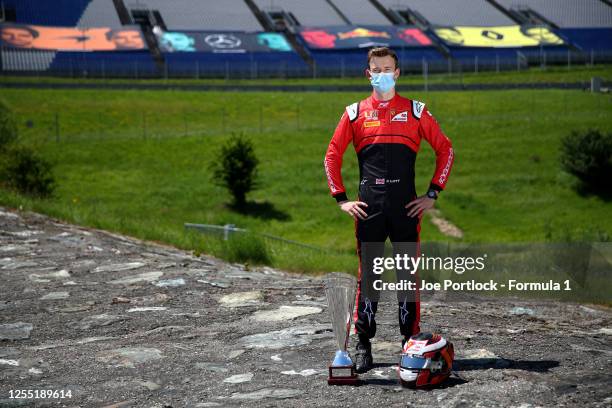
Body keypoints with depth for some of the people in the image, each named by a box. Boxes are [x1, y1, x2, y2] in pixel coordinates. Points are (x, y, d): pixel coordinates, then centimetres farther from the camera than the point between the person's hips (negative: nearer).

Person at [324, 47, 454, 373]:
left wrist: (432, 194, 4)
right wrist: (341, 199, 4)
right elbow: (332, 156, 12)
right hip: (368, 208, 0)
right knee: (367, 275, 2)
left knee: (408, 274, 2)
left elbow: (445, 150, 11)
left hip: (406, 208, 0)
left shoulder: (415, 111, 8)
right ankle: (363, 346, 8)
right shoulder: (355, 113, 9)